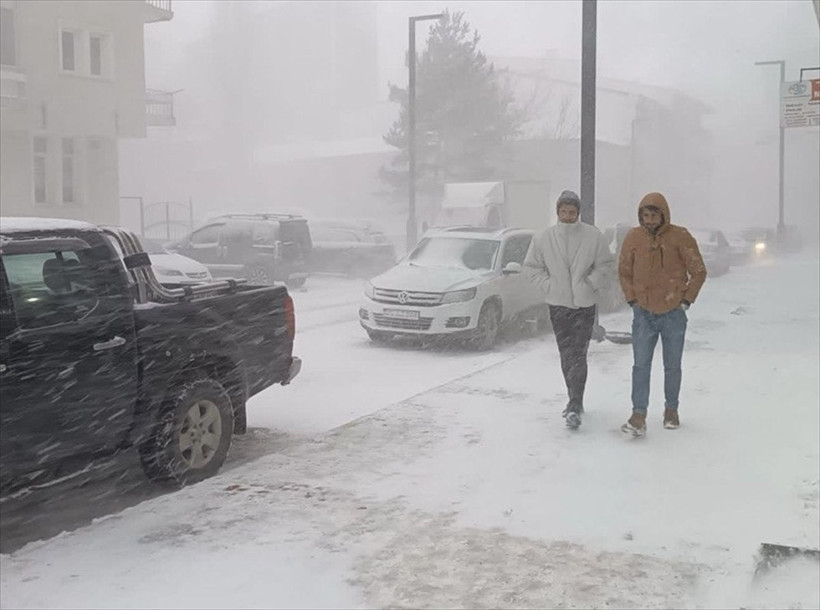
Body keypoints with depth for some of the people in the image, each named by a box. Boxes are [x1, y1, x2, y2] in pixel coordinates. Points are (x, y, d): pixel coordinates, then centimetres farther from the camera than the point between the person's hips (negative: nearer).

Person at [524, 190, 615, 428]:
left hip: (585, 304, -2)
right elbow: (531, 266, 9)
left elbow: (607, 265, 5)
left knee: (578, 355, -10)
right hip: (558, 304, 2)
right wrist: (548, 284, -2)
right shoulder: (543, 238, 0)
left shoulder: (593, 236, -4)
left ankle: (575, 407, -13)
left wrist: (591, 283, -7)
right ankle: (576, 400, 23)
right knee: (566, 355, 9)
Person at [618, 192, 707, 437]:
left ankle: (671, 410, 27)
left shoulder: (680, 237, -7)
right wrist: (632, 299, 2)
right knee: (641, 366, -6)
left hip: (673, 313, -1)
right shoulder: (633, 237, -1)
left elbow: (699, 272, 0)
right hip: (643, 314, 1)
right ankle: (639, 416, -6)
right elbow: (624, 271, 11)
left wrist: (686, 299, -4)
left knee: (672, 366, 12)